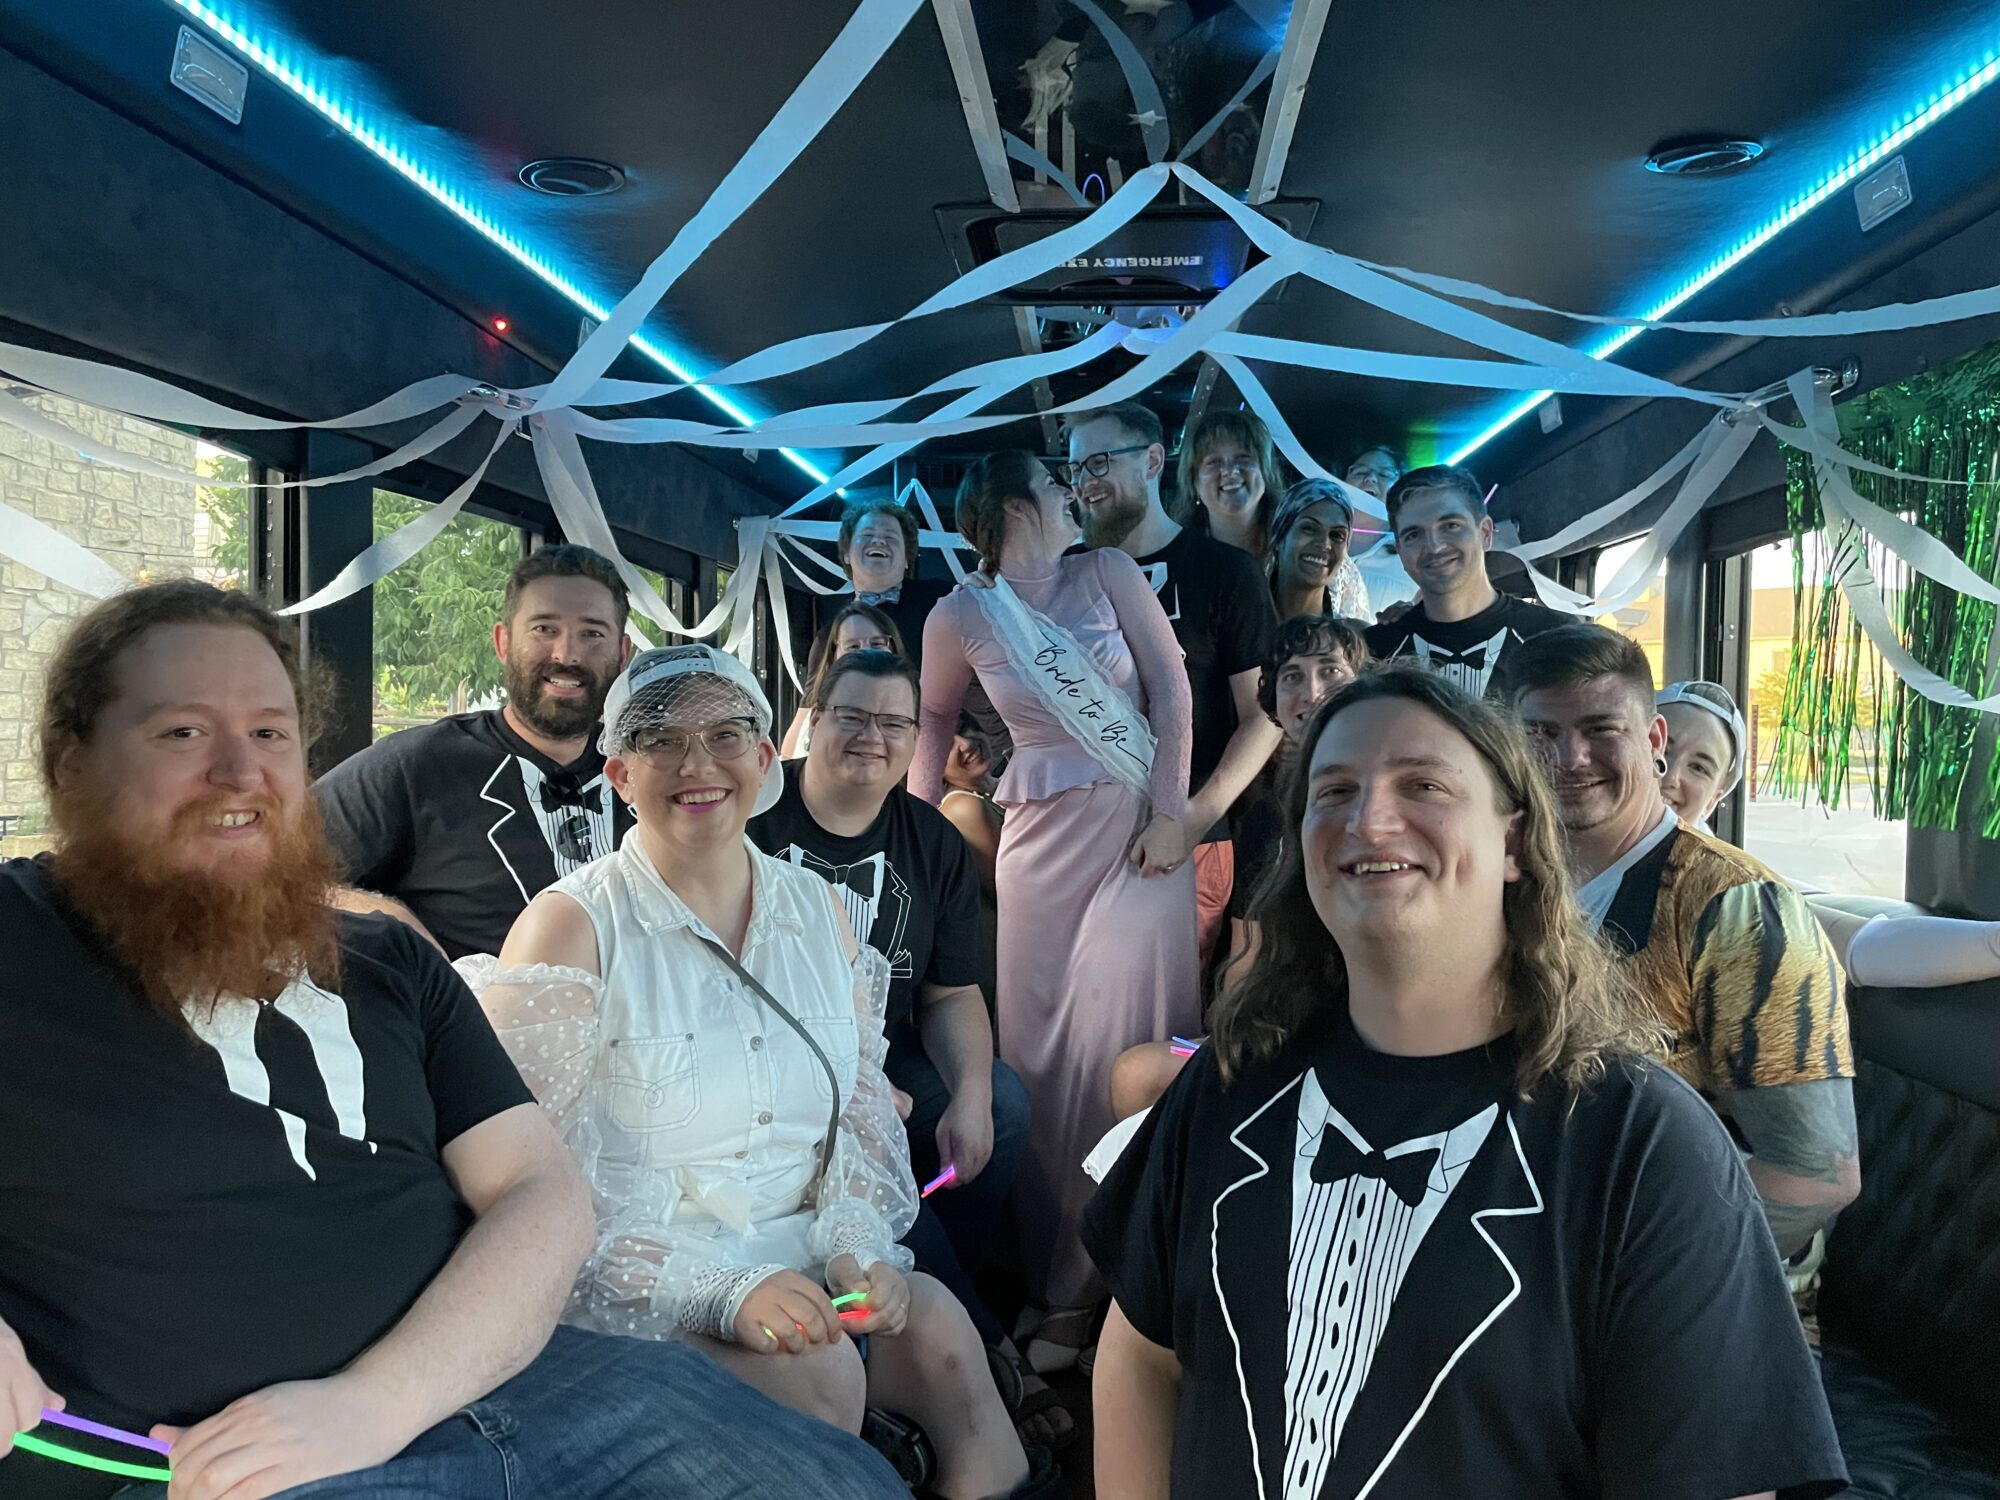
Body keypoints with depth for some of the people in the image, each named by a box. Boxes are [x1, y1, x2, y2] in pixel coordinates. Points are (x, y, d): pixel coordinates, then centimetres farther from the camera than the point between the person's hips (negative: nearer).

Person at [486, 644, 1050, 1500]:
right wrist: (719, 1289, -22)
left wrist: (856, 1246, -6)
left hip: (800, 1264, 4)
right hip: (640, 1295, -4)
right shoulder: (573, 927, -7)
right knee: (818, 1369, -27)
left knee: (940, 1327, -21)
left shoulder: (818, 910, 8)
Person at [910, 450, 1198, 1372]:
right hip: (1046, 836, 0)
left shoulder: (1108, 572, 4)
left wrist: (1169, 811, -7)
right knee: (1046, 1046, 2)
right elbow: (934, 718, 18)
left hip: (1142, 823, 0)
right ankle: (1063, 1281, 17)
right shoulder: (960, 618, 4)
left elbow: (1170, 683, 0)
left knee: (1129, 1040, -8)